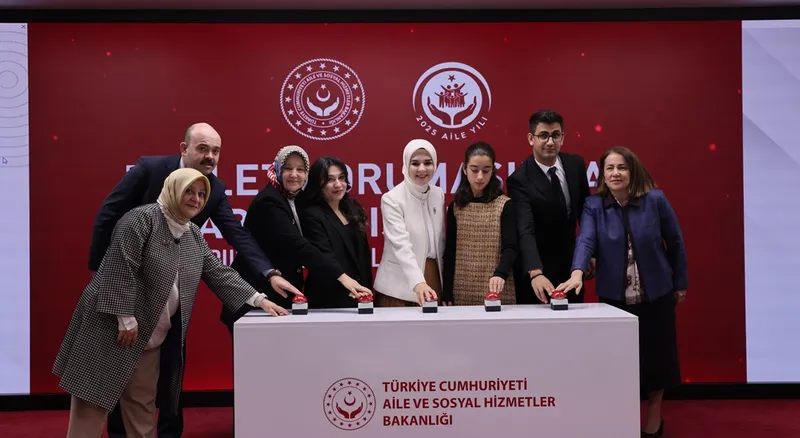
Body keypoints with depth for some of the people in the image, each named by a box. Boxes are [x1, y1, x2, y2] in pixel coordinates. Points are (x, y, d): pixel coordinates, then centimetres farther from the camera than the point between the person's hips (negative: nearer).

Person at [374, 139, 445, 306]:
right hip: (400, 286, -5)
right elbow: (401, 246, -23)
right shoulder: (392, 199, -12)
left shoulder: (438, 194, 4)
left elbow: (440, 240, 12)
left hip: (433, 278, 5)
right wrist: (418, 282, -36)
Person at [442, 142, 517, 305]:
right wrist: (447, 294, 2)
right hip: (463, 291, 2)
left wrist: (500, 274, -30)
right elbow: (449, 253, 6)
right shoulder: (456, 207, 5)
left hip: (497, 292, -2)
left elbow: (510, 248, -11)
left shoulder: (505, 205, -3)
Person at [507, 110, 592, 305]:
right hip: (537, 269, -5)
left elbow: (585, 210, 9)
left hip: (571, 265, 5)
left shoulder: (576, 164, -4)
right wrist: (535, 273, -45)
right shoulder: (519, 180, -21)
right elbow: (525, 231, -32)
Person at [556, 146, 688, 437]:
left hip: (656, 294, 0)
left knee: (654, 356, 11)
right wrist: (577, 273, -41)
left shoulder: (655, 200, -9)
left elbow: (675, 243, 1)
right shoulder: (594, 206, -8)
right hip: (614, 296, 0)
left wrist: (680, 282, 6)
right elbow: (585, 240, -23)